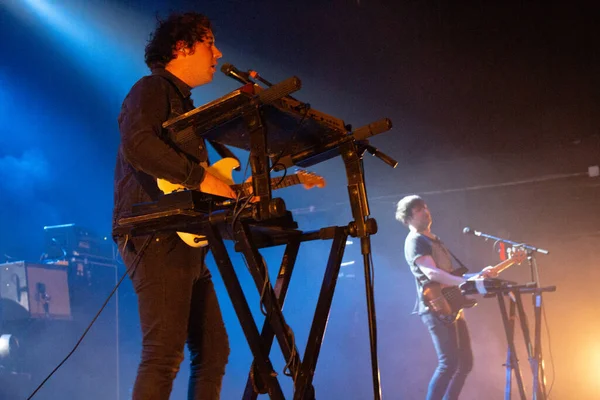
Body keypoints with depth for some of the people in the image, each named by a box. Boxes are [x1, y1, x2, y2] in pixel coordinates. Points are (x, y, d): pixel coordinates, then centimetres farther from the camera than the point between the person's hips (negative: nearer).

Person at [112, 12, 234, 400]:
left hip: (186, 240, 10)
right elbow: (137, 145, -23)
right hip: (155, 239, -10)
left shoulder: (184, 105, 27)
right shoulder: (152, 89, -2)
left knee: (213, 351, 10)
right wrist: (201, 177, -21)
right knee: (165, 353, -17)